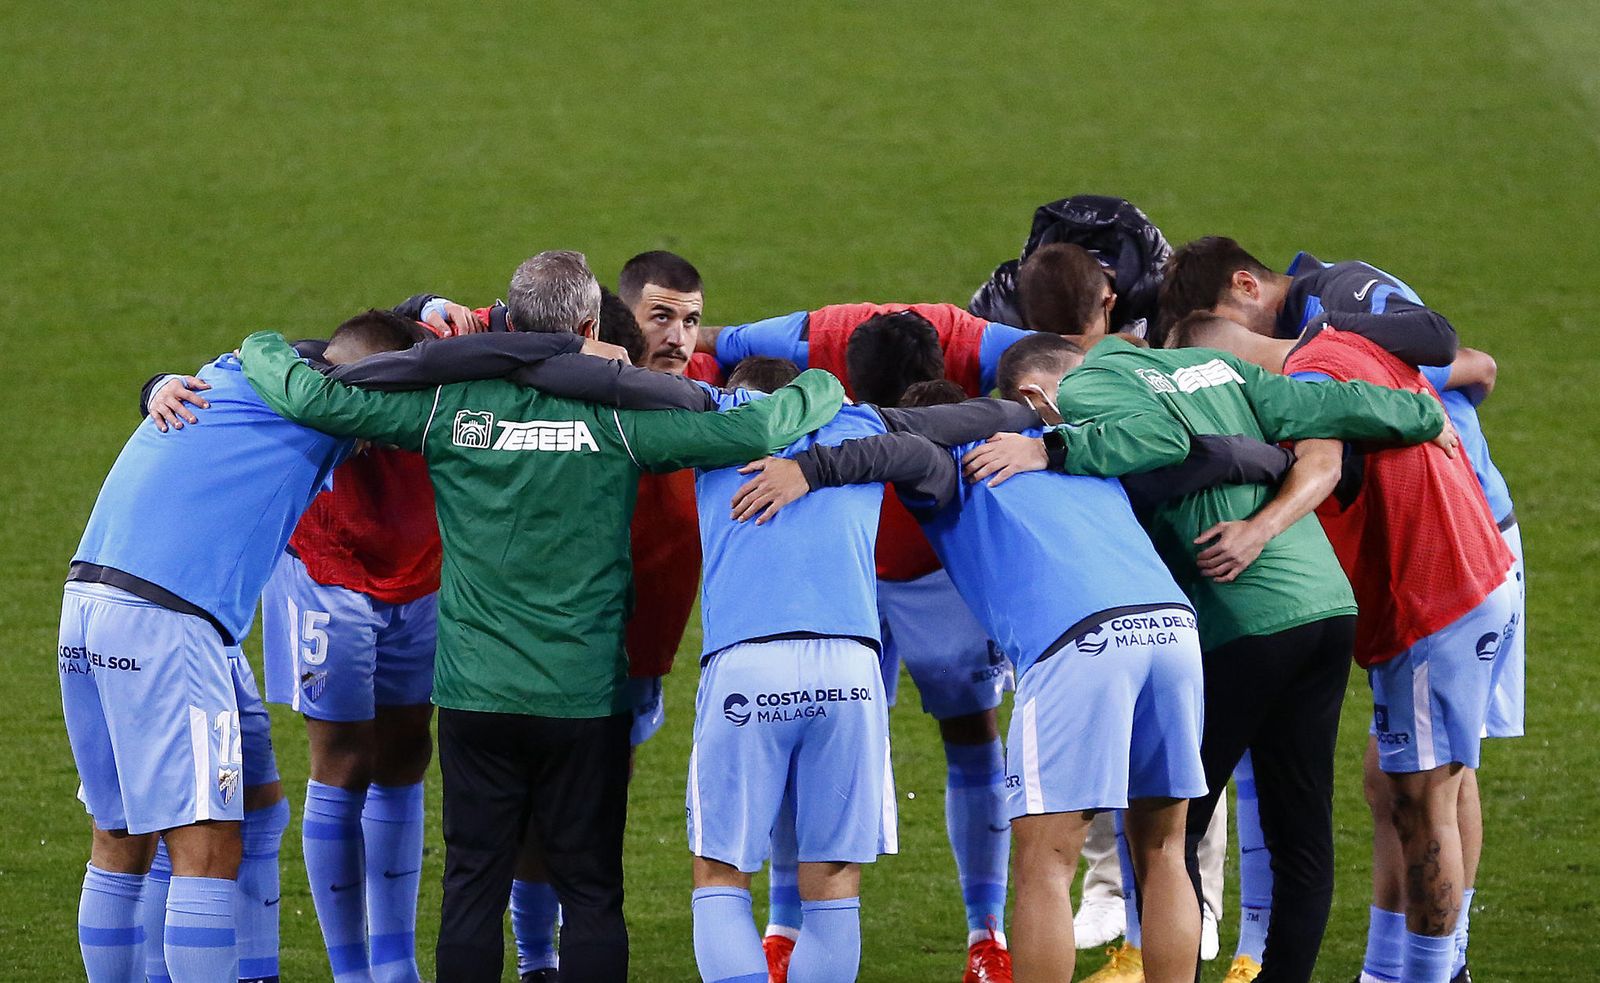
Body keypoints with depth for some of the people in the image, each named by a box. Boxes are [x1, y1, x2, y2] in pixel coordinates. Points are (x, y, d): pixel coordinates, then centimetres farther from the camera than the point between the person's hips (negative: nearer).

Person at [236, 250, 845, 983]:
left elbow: (311, 397, -3)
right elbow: (762, 428, -13)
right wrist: (820, 390, 8)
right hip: (586, 696, -2)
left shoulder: (450, 404, -4)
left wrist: (261, 349, 18)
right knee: (590, 891, 5)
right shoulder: (618, 416, -9)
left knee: (473, 887, 7)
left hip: (474, 695, 2)